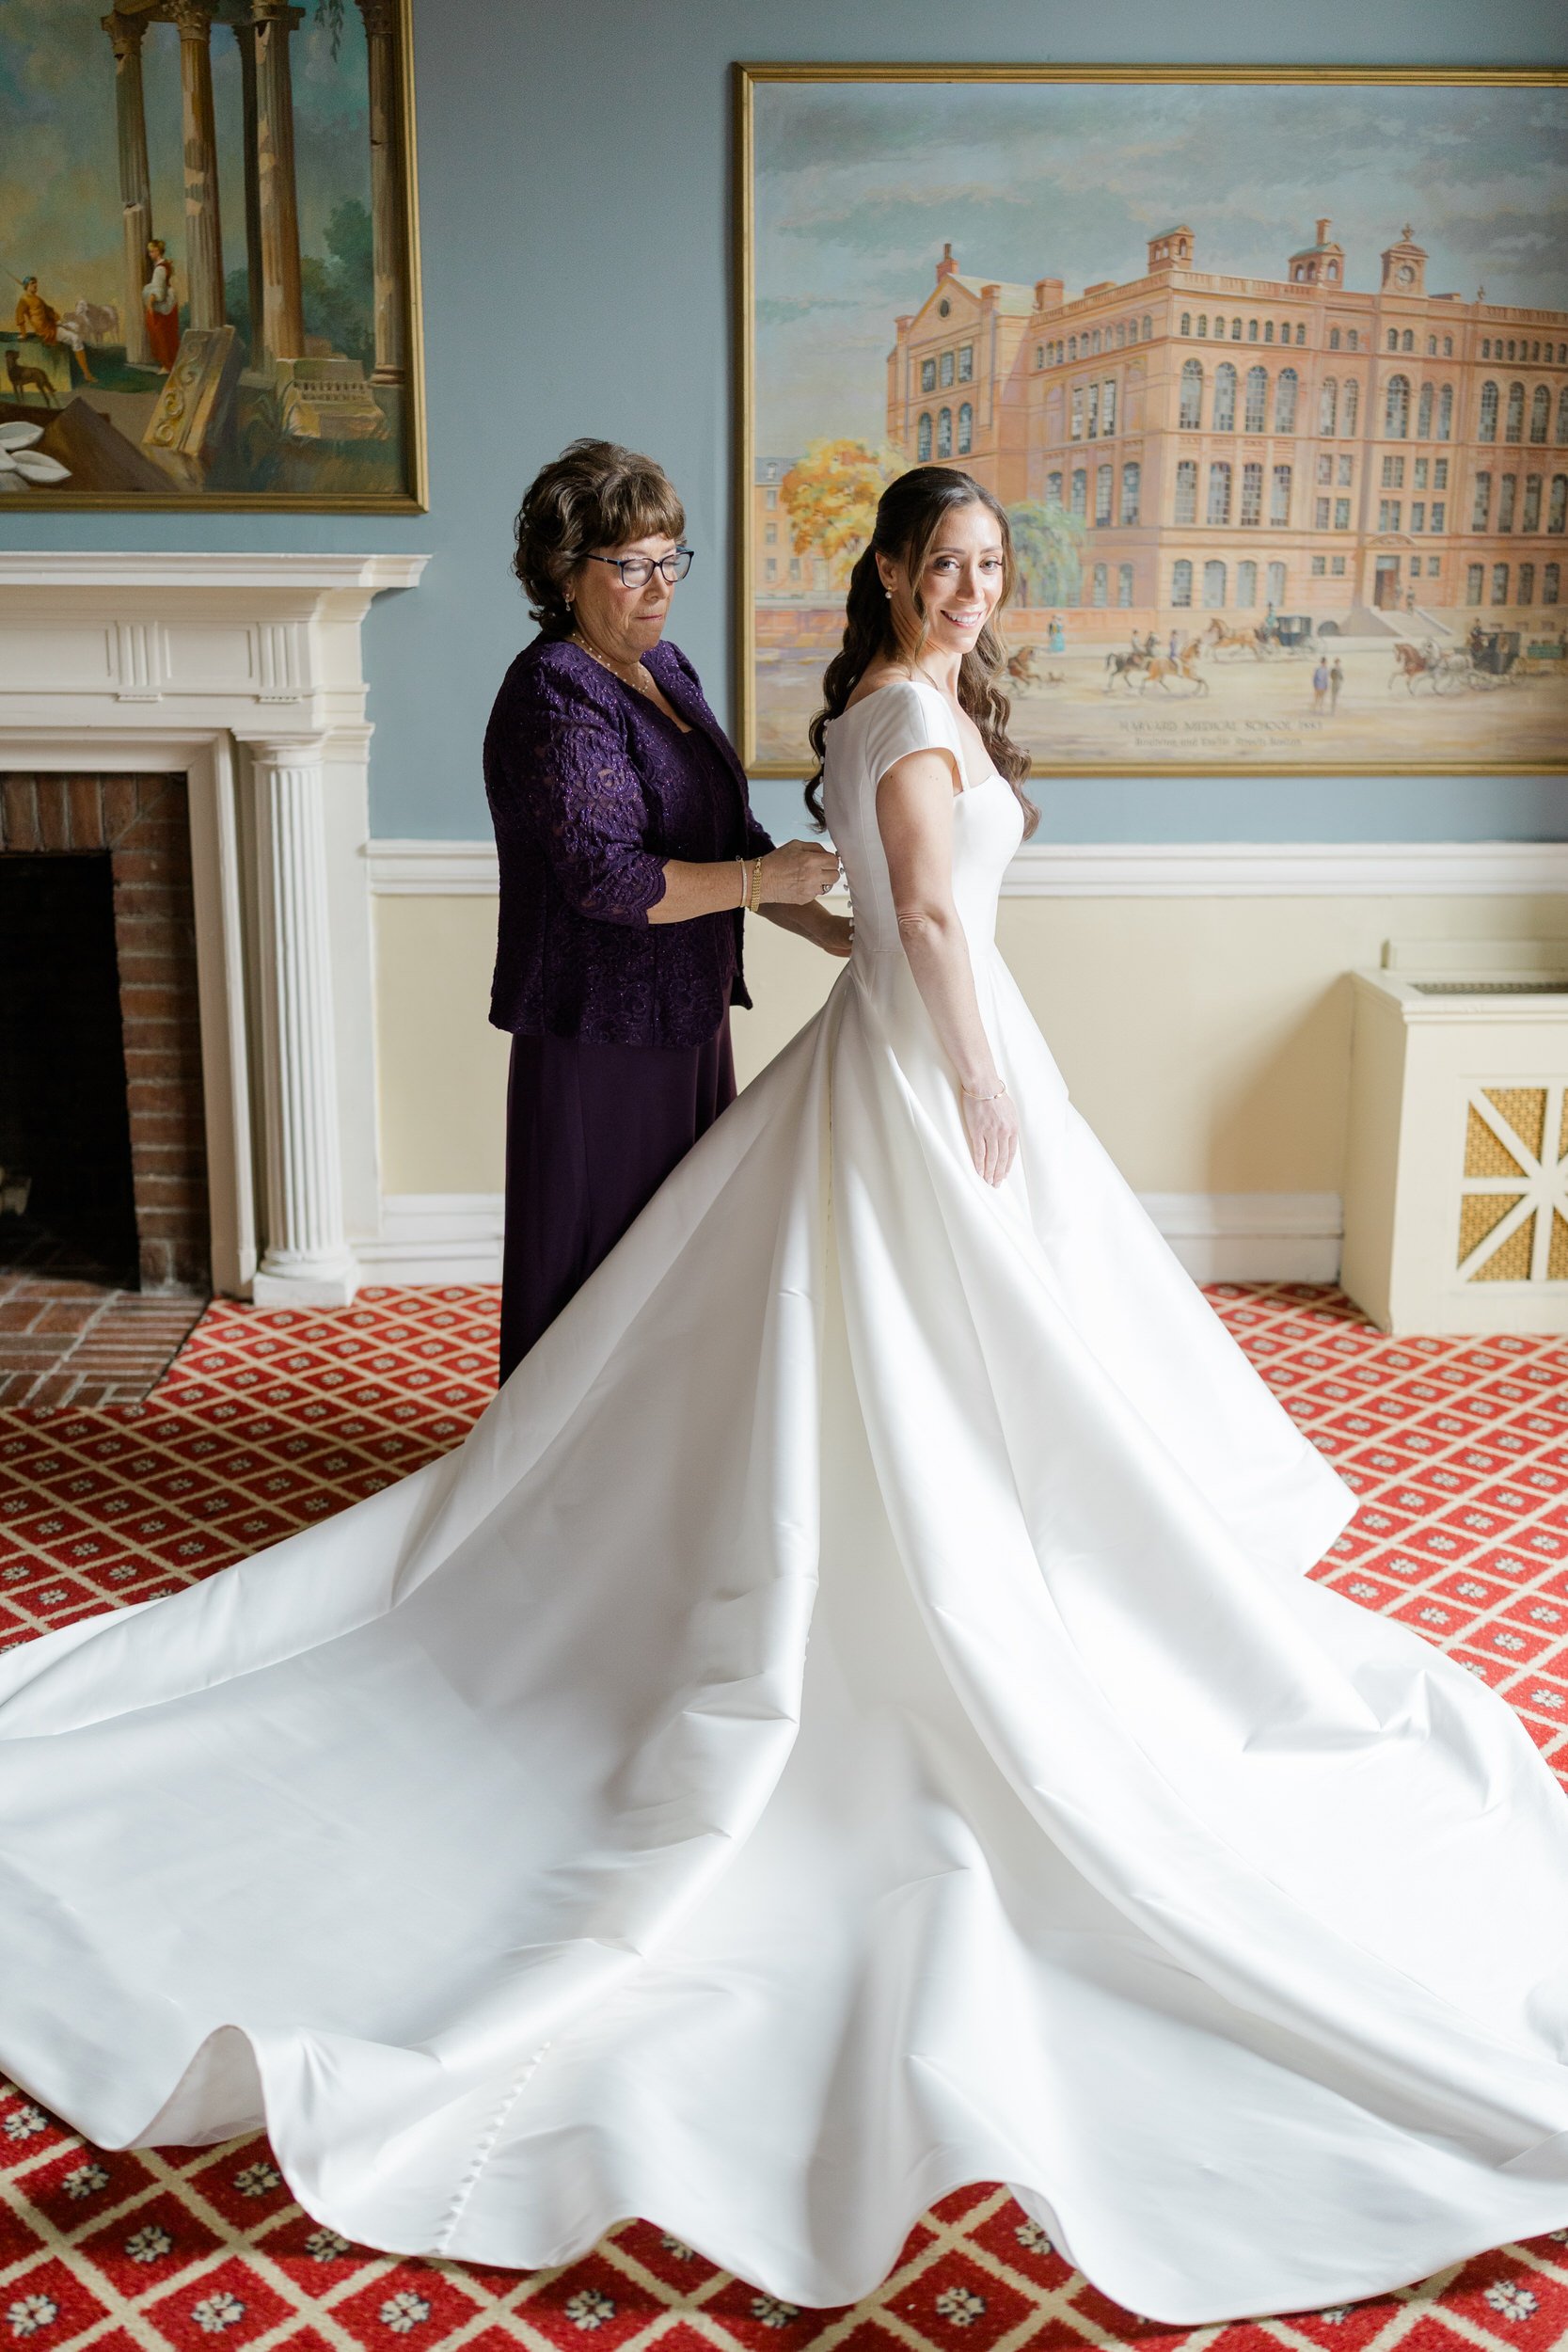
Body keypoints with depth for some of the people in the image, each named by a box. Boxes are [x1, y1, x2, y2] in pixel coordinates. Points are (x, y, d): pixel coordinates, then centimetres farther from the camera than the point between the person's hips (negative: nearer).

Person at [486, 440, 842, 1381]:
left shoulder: (665, 668, 12)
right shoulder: (554, 695, -17)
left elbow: (728, 833, 17)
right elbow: (606, 876, -26)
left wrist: (826, 928, 7)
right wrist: (763, 881, -20)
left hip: (686, 1020, 9)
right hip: (598, 1035, -9)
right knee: (595, 1271, 2)